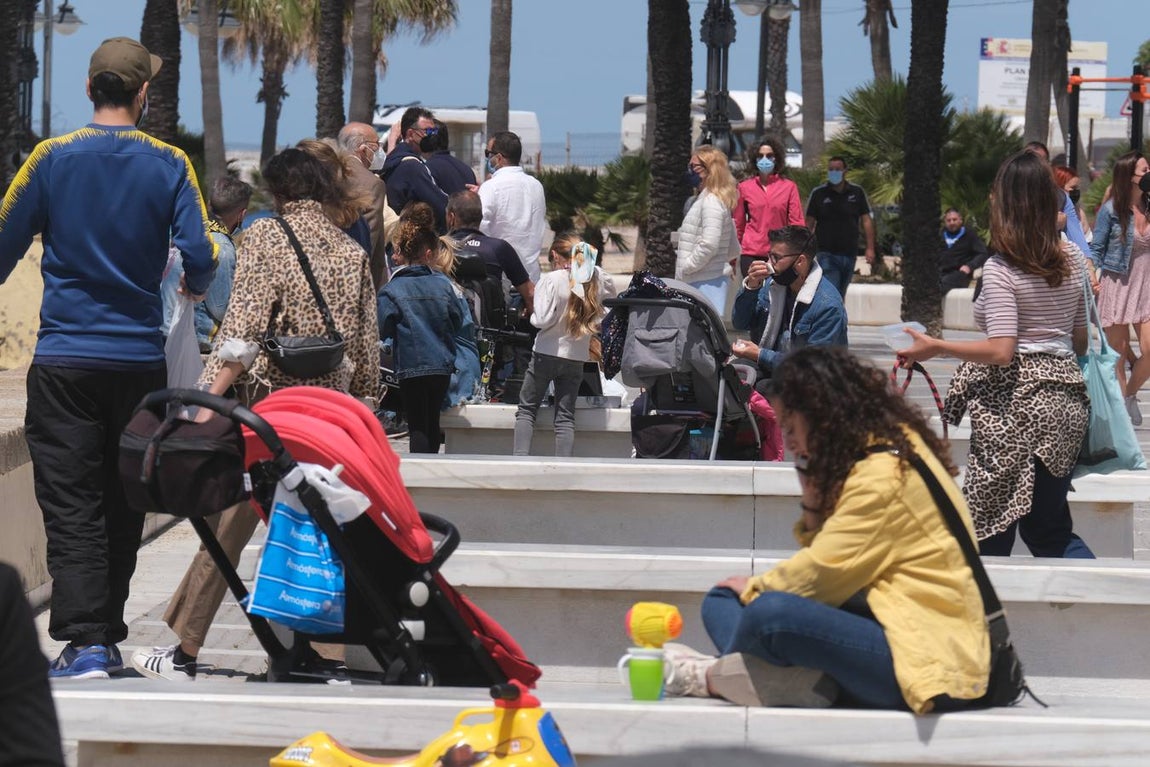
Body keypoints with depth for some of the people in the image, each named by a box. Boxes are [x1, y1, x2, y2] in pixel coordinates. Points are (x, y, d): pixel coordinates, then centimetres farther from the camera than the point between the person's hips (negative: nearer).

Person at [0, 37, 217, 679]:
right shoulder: (169, 166, -2)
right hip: (141, 359, 2)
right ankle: (109, 636, 20)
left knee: (71, 507, -3)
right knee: (123, 506, 13)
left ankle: (85, 643, -13)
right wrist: (196, 288, 20)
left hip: (64, 361, -2)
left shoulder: (52, 159, -4)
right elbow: (200, 258, -5)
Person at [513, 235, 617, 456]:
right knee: (566, 416, 8)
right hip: (577, 356, 4)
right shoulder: (598, 279, -2)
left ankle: (520, 459, -2)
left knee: (526, 409, 9)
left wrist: (534, 318, 2)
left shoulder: (552, 279, -14)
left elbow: (543, 319, -19)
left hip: (546, 353, -4)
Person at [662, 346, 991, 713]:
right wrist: (812, 495, 0)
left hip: (928, 660, -11)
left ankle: (711, 677, -1)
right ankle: (805, 680, -18)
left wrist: (753, 588, 3)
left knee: (770, 613, -32)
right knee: (722, 600, 9)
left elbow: (823, 575, -14)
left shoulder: (886, 473, -15)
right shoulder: (865, 459, 15)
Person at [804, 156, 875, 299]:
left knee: (840, 296, 11)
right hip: (826, 254, -3)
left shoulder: (857, 193, 7)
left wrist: (870, 248, 0)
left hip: (849, 254, 3)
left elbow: (866, 220, 7)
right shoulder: (819, 194, 1)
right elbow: (809, 223, 3)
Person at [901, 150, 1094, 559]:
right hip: (1066, 397, 7)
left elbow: (1001, 352, -20)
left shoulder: (1000, 269, -13)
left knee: (990, 533, 2)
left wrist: (934, 347, -11)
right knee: (1049, 530, 14)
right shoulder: (1072, 259, 8)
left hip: (1015, 404, -7)